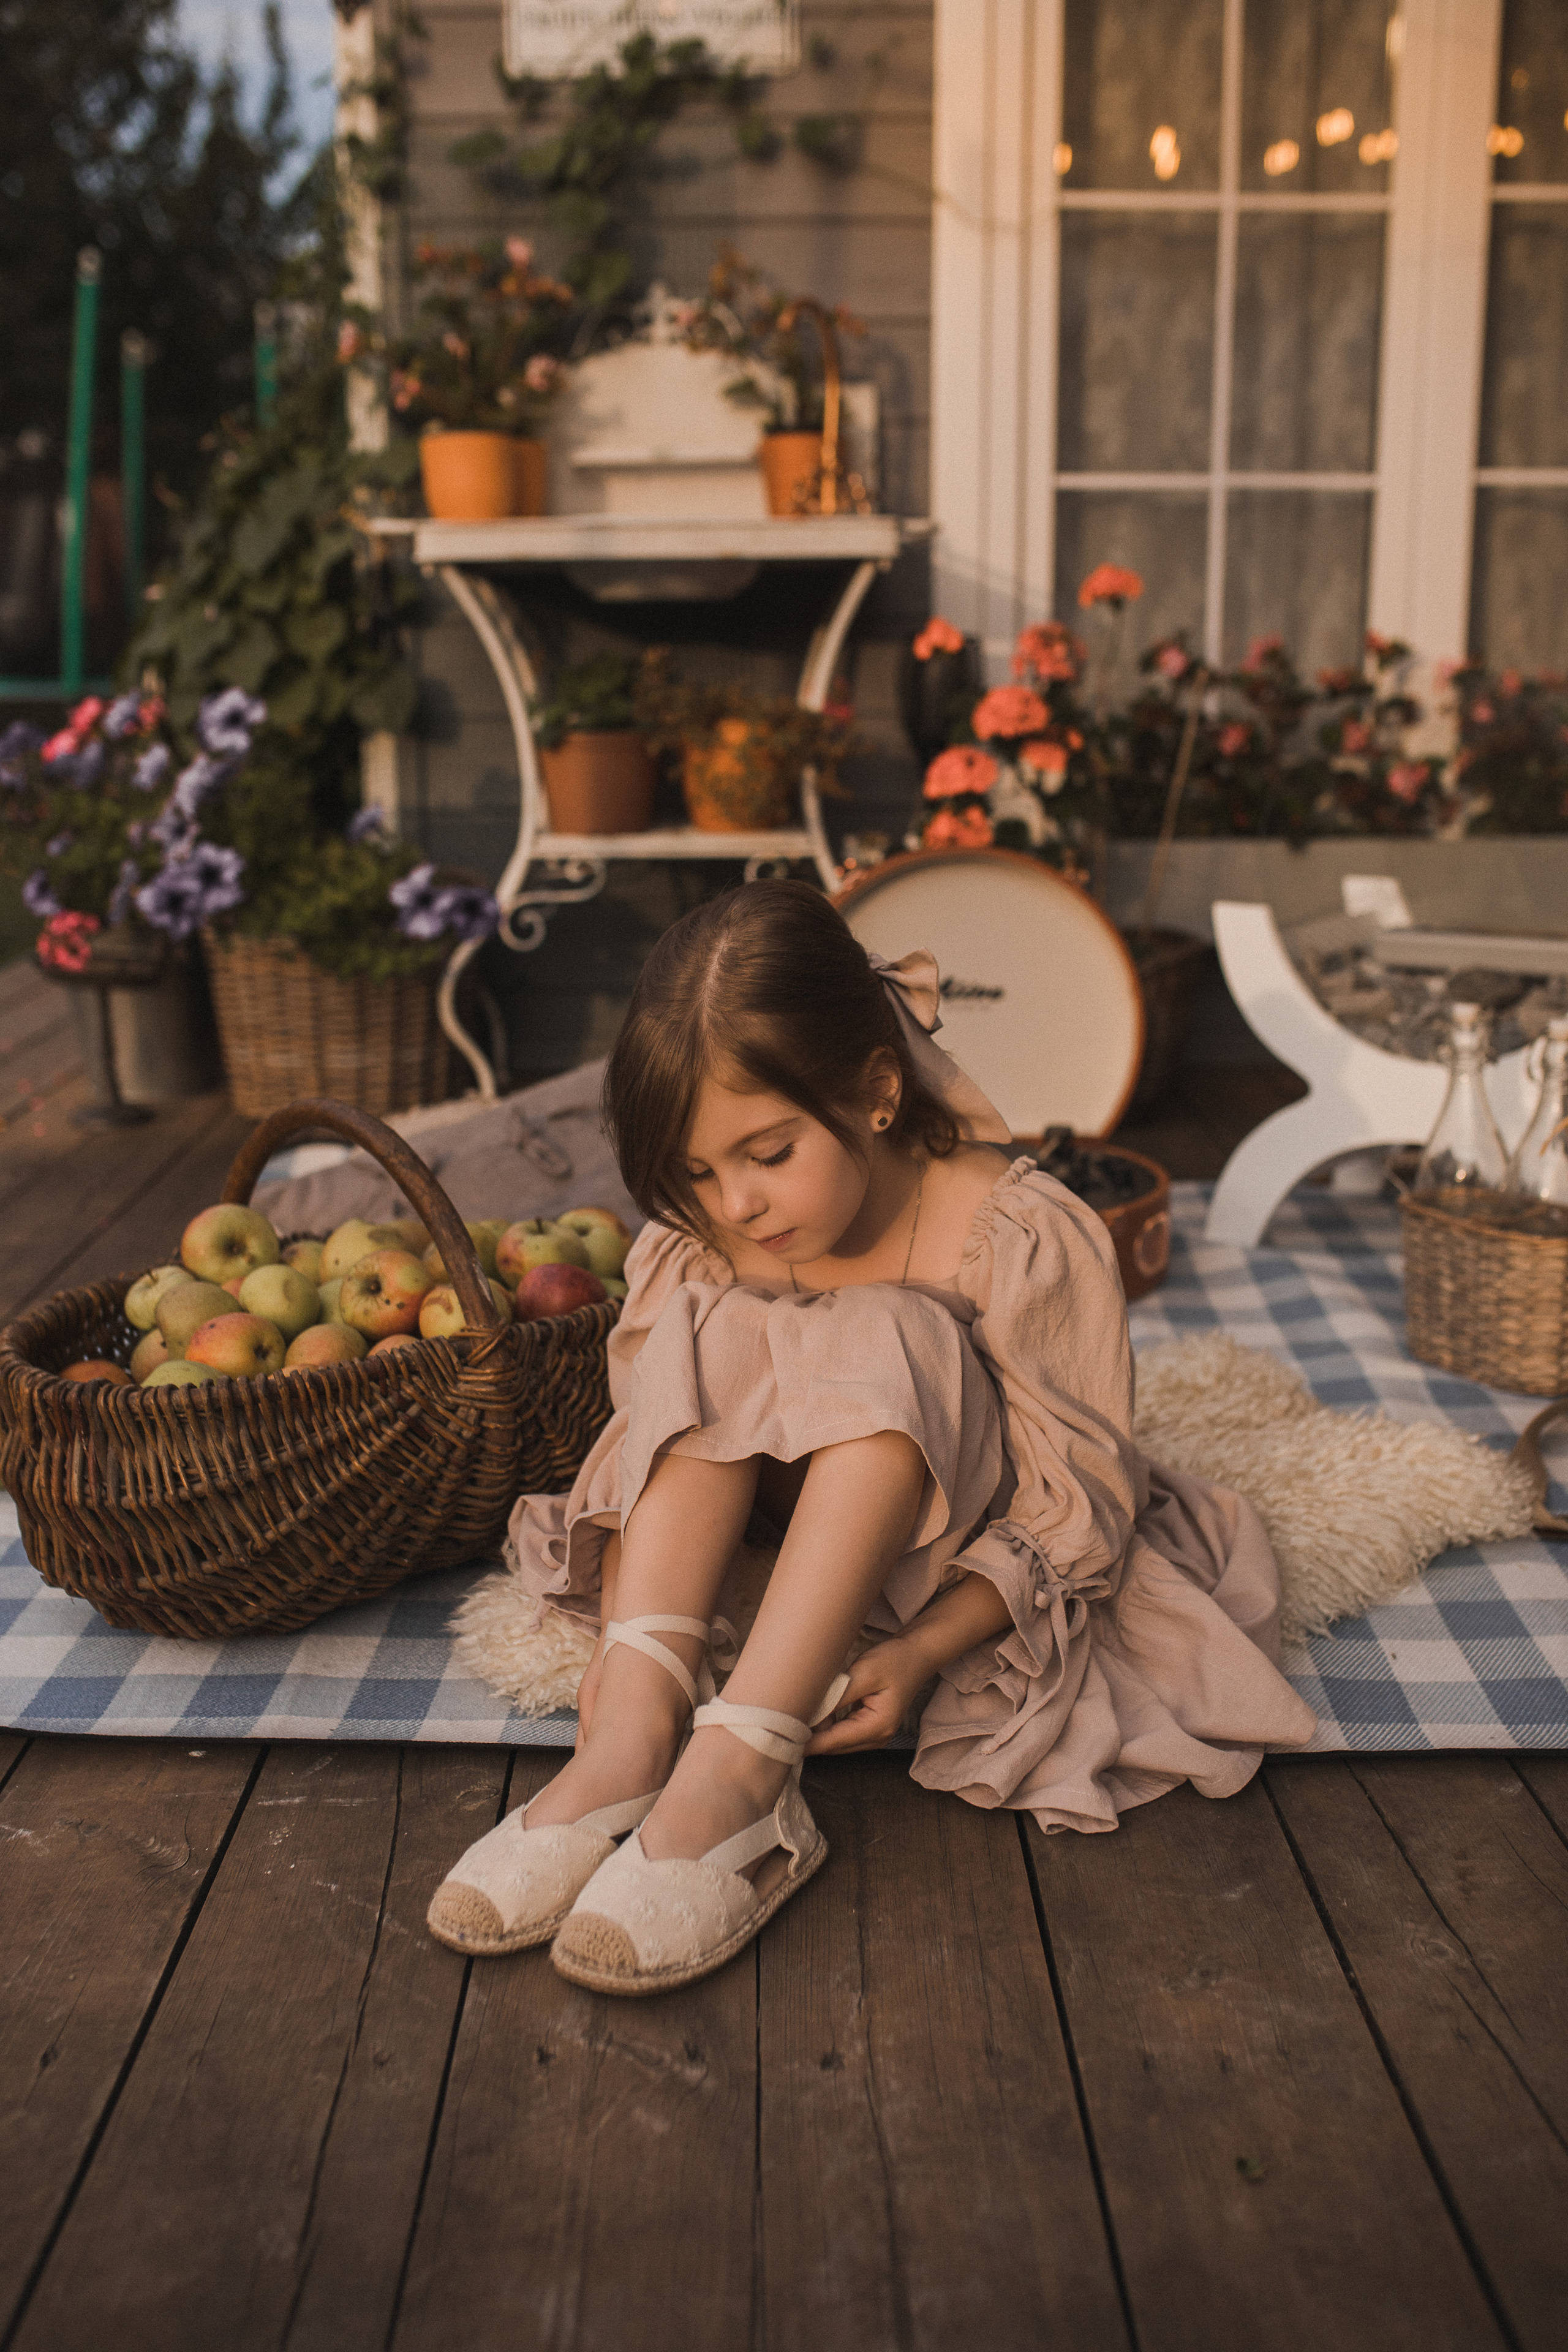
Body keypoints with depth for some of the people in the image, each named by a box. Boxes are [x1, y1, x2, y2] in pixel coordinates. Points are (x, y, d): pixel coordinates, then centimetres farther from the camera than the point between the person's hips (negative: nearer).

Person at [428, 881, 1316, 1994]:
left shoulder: (1026, 1242, -25)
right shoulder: (695, 1247, -13)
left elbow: (1077, 1510, -21)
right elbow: (643, 1447, -9)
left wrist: (920, 1651, -34)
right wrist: (624, 1639, -27)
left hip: (954, 1556, -4)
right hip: (770, 1548, 4)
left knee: (882, 1347, -34)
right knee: (711, 1336, -24)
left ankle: (735, 1769, -43)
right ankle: (634, 1724, -37)